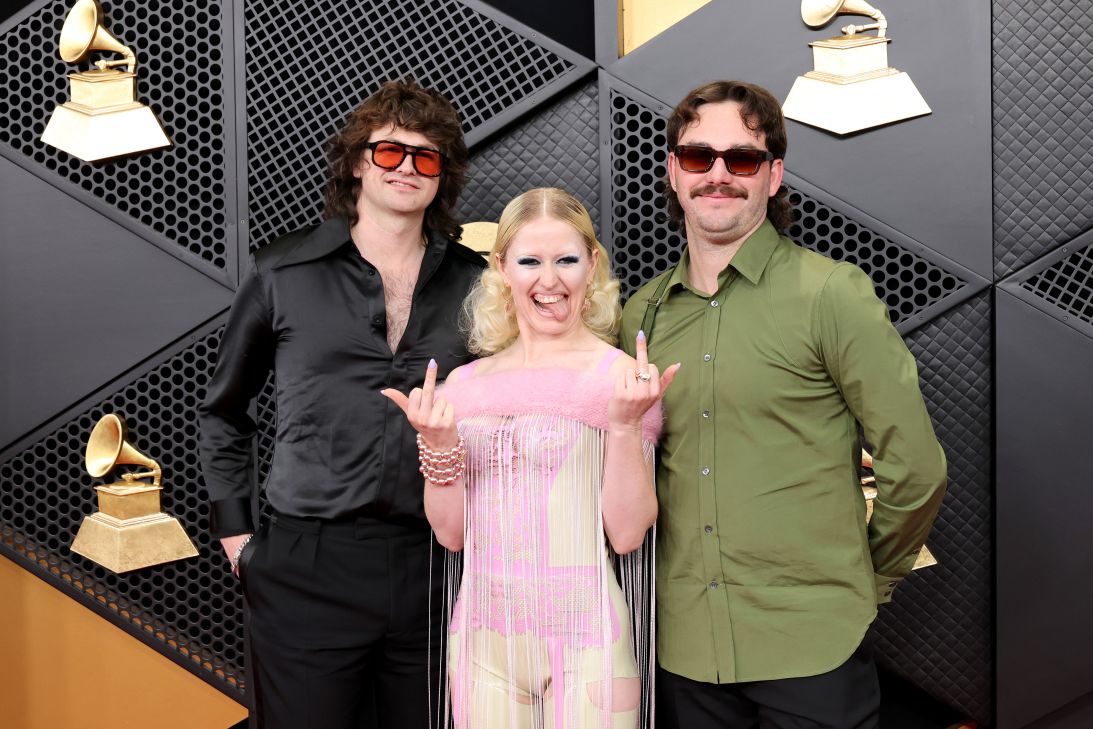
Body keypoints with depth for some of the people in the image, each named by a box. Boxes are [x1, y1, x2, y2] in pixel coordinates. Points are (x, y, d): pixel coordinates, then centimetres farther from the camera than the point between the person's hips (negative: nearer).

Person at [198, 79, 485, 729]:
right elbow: (224, 413, 13)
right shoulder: (283, 275, 3)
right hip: (308, 570, -1)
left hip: (437, 570, 2)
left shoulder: (476, 284, 5)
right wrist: (235, 531, 7)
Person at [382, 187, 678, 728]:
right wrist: (438, 442, -10)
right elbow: (452, 532, 4)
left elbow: (627, 533, -10)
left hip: (584, 641, -3)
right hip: (483, 637, 3)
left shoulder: (621, 375, -7)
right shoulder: (465, 384, 4)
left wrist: (625, 423, -21)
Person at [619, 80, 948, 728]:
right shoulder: (641, 313, 4)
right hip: (684, 645, 4)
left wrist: (871, 579, 4)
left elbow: (915, 468, -6)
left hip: (812, 646, -3)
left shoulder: (833, 293, -9)